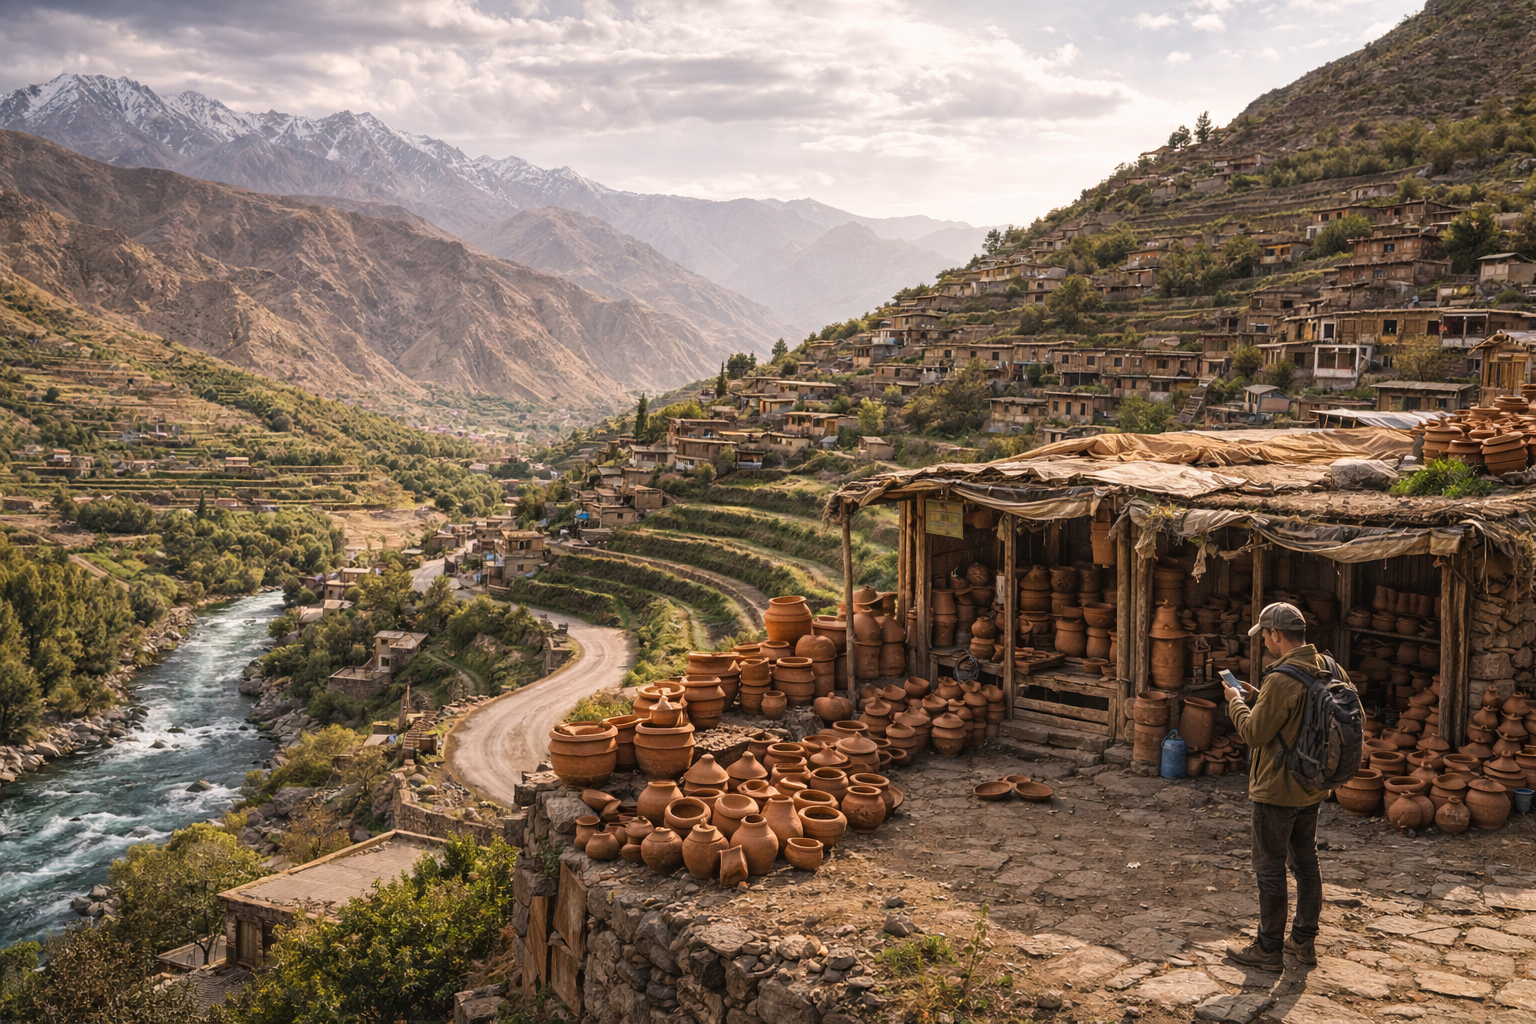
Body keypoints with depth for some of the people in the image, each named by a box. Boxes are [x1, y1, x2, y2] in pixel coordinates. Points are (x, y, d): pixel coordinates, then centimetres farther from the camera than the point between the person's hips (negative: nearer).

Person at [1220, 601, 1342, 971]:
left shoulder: (1281, 680, -26)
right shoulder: (1322, 670, 2)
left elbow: (1254, 733, -20)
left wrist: (1236, 702, -4)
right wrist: (1255, 697, 11)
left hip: (1277, 791, -9)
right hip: (1311, 788, 9)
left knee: (1270, 869, 3)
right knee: (1306, 863, 18)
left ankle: (1269, 949, 12)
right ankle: (1304, 940, 30)